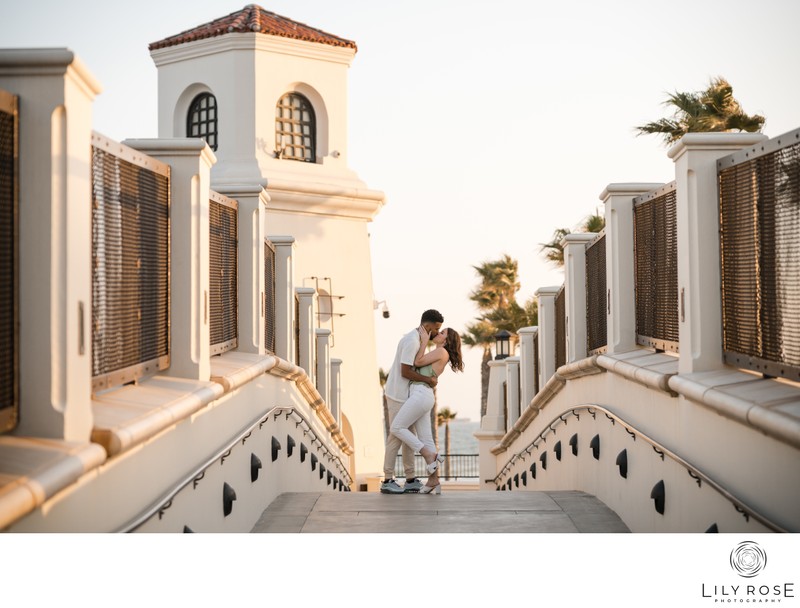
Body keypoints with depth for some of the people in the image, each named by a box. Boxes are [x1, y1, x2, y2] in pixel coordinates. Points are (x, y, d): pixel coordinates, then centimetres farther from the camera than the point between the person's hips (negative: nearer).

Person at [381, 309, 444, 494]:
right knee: (397, 435, -5)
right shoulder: (412, 341, -20)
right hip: (398, 395, -10)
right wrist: (428, 380, -14)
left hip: (406, 395, 10)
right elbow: (405, 372, -23)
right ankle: (388, 481, 1)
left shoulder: (415, 339, 13)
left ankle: (410, 480, 15)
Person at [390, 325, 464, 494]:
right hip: (421, 396, 10)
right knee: (425, 439, 5)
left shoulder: (442, 351, -4)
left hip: (421, 395, -10)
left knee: (396, 428, -6)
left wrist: (424, 341, 3)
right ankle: (434, 481, 2)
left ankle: (429, 455, -5)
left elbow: (418, 362, -4)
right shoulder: (437, 355, 24)